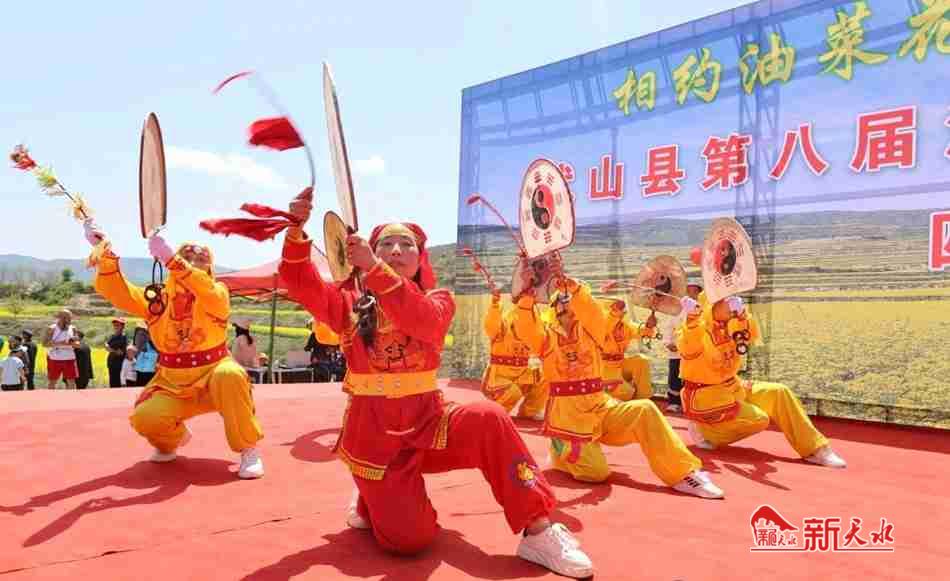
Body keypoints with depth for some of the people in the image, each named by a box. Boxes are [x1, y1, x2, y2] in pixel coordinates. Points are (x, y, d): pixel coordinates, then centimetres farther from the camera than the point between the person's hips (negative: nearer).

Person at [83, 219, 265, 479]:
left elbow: (206, 290, -36)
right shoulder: (158, 299, 1)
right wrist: (104, 254, -29)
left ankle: (248, 450, -20)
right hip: (174, 384, 4)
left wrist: (170, 258, -48)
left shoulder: (217, 295, -11)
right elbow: (119, 294, -13)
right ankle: (173, 439, 17)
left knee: (229, 375, -39)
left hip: (212, 375, -3)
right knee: (145, 418, -24)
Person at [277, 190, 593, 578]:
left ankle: (538, 531, -19)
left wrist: (374, 268, -35)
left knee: (488, 419, -28)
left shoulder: (439, 301, 1)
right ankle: (368, 501, 17)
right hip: (372, 436, -1)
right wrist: (297, 229, -29)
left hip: (427, 425, 1)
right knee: (409, 539, -18)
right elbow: (301, 284, -13)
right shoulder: (351, 303, 4)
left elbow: (423, 321, -23)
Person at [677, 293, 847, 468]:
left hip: (733, 387, 8)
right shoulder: (696, 326, -19)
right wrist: (691, 320, -57)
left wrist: (742, 315, -28)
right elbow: (688, 350, -40)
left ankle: (814, 448, 7)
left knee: (778, 393, -2)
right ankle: (704, 431, -3)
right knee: (758, 420, -19)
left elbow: (751, 336, -10)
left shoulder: (729, 322, 4)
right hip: (704, 395, -8)